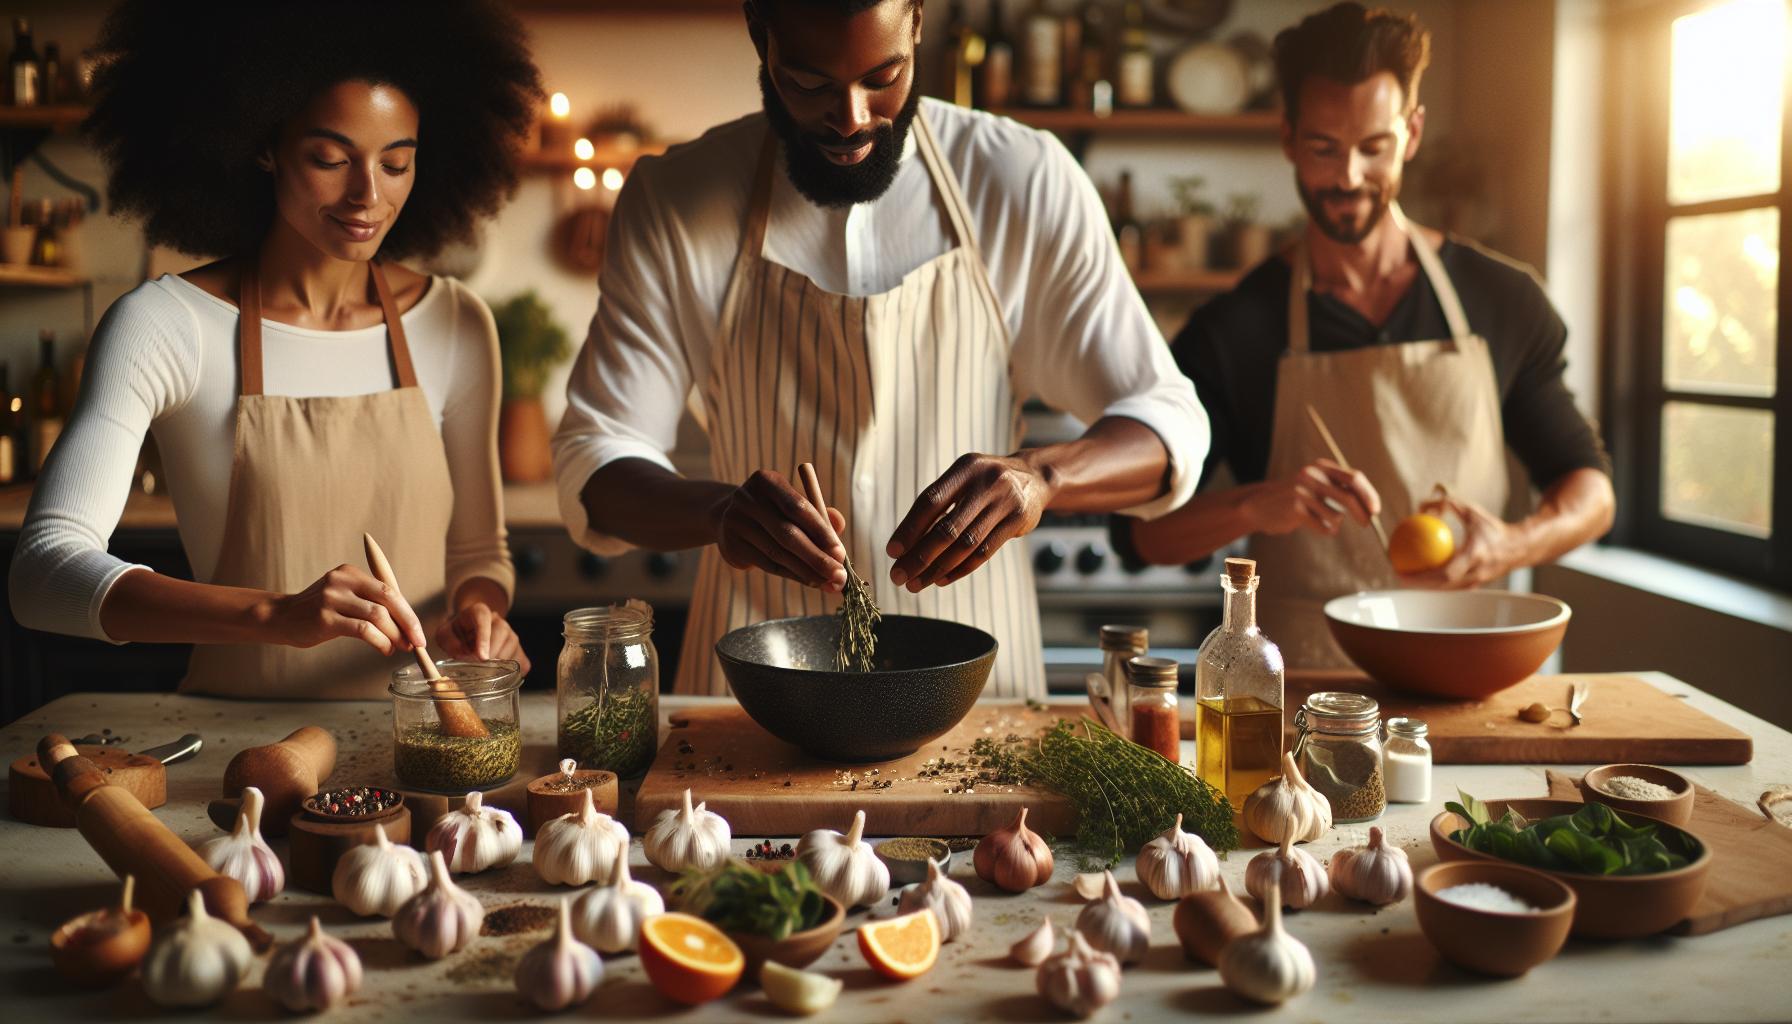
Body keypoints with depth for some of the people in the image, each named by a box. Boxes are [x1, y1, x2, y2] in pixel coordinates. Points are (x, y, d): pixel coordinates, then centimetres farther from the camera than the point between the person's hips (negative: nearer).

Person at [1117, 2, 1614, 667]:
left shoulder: (1505, 302, 8)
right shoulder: (1232, 331, 2)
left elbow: (1589, 488, 15)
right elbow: (1139, 530, 0)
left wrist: (1513, 545, -6)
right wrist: (1254, 506, -19)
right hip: (1298, 684, -2)